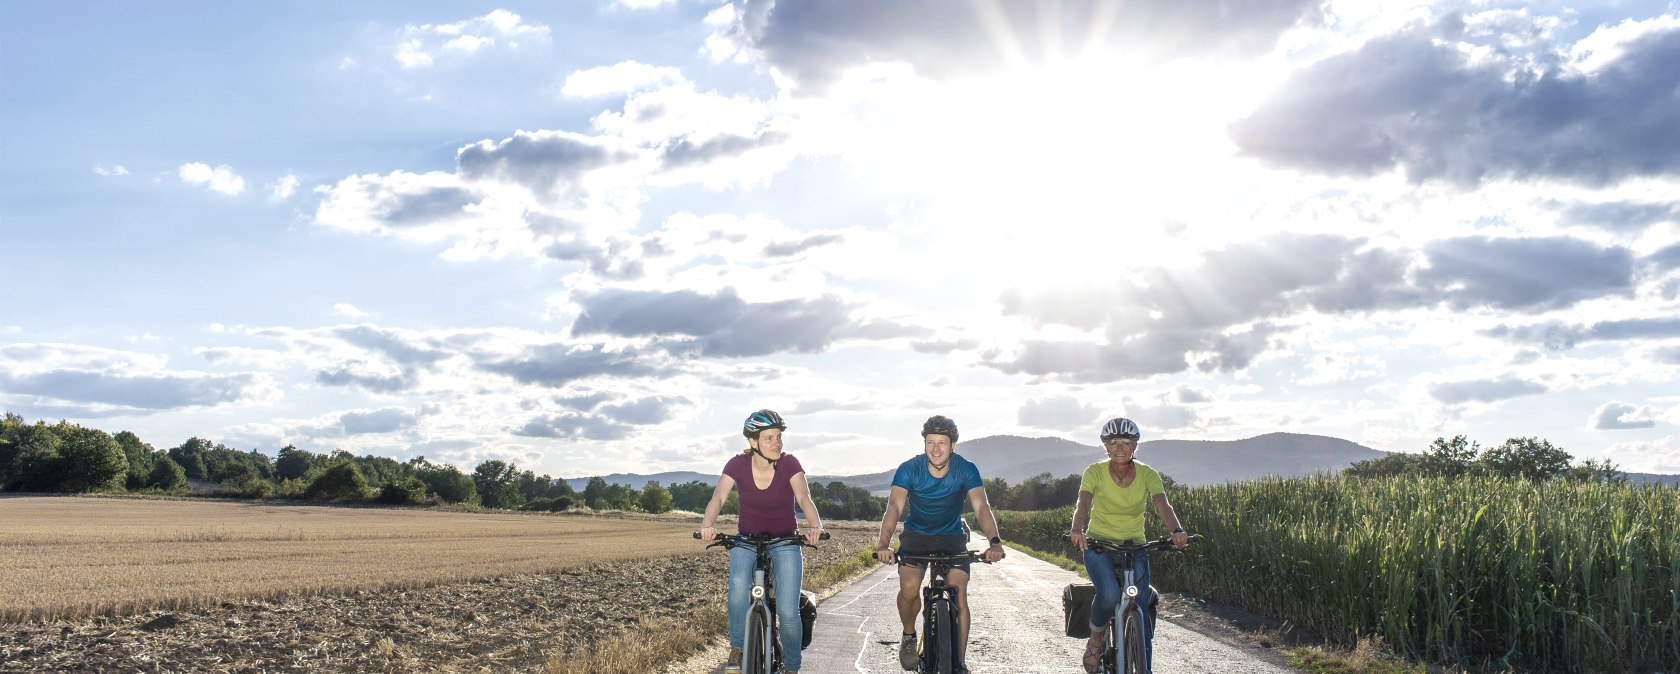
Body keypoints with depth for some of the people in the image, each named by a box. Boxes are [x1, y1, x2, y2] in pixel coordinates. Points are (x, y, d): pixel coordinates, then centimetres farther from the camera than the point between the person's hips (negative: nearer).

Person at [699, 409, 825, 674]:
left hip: (785, 542, 0)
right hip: (746, 540, 0)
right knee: (739, 583, -32)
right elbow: (719, 497, -22)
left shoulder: (789, 464, -15)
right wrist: (707, 525, -43)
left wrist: (815, 525, -48)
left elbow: (804, 497, -28)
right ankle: (737, 650, -14)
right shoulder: (738, 464, -12)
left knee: (788, 612, -14)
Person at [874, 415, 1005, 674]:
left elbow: (981, 507, -28)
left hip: (952, 537, 0)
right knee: (909, 588, -23)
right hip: (916, 536, 0)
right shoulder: (909, 469, -20)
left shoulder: (966, 470, -18)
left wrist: (994, 541, -46)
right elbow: (895, 506, -30)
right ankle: (909, 636, 6)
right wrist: (884, 544, -47)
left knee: (959, 595, -15)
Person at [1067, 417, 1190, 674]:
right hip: (1098, 546, -2)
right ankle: (1095, 640, -2)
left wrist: (1177, 531, -43)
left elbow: (1163, 506, -22)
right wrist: (1077, 530, -47)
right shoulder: (1095, 472, -10)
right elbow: (1083, 504, -26)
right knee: (1109, 593, -30)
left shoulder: (1148, 475, -6)